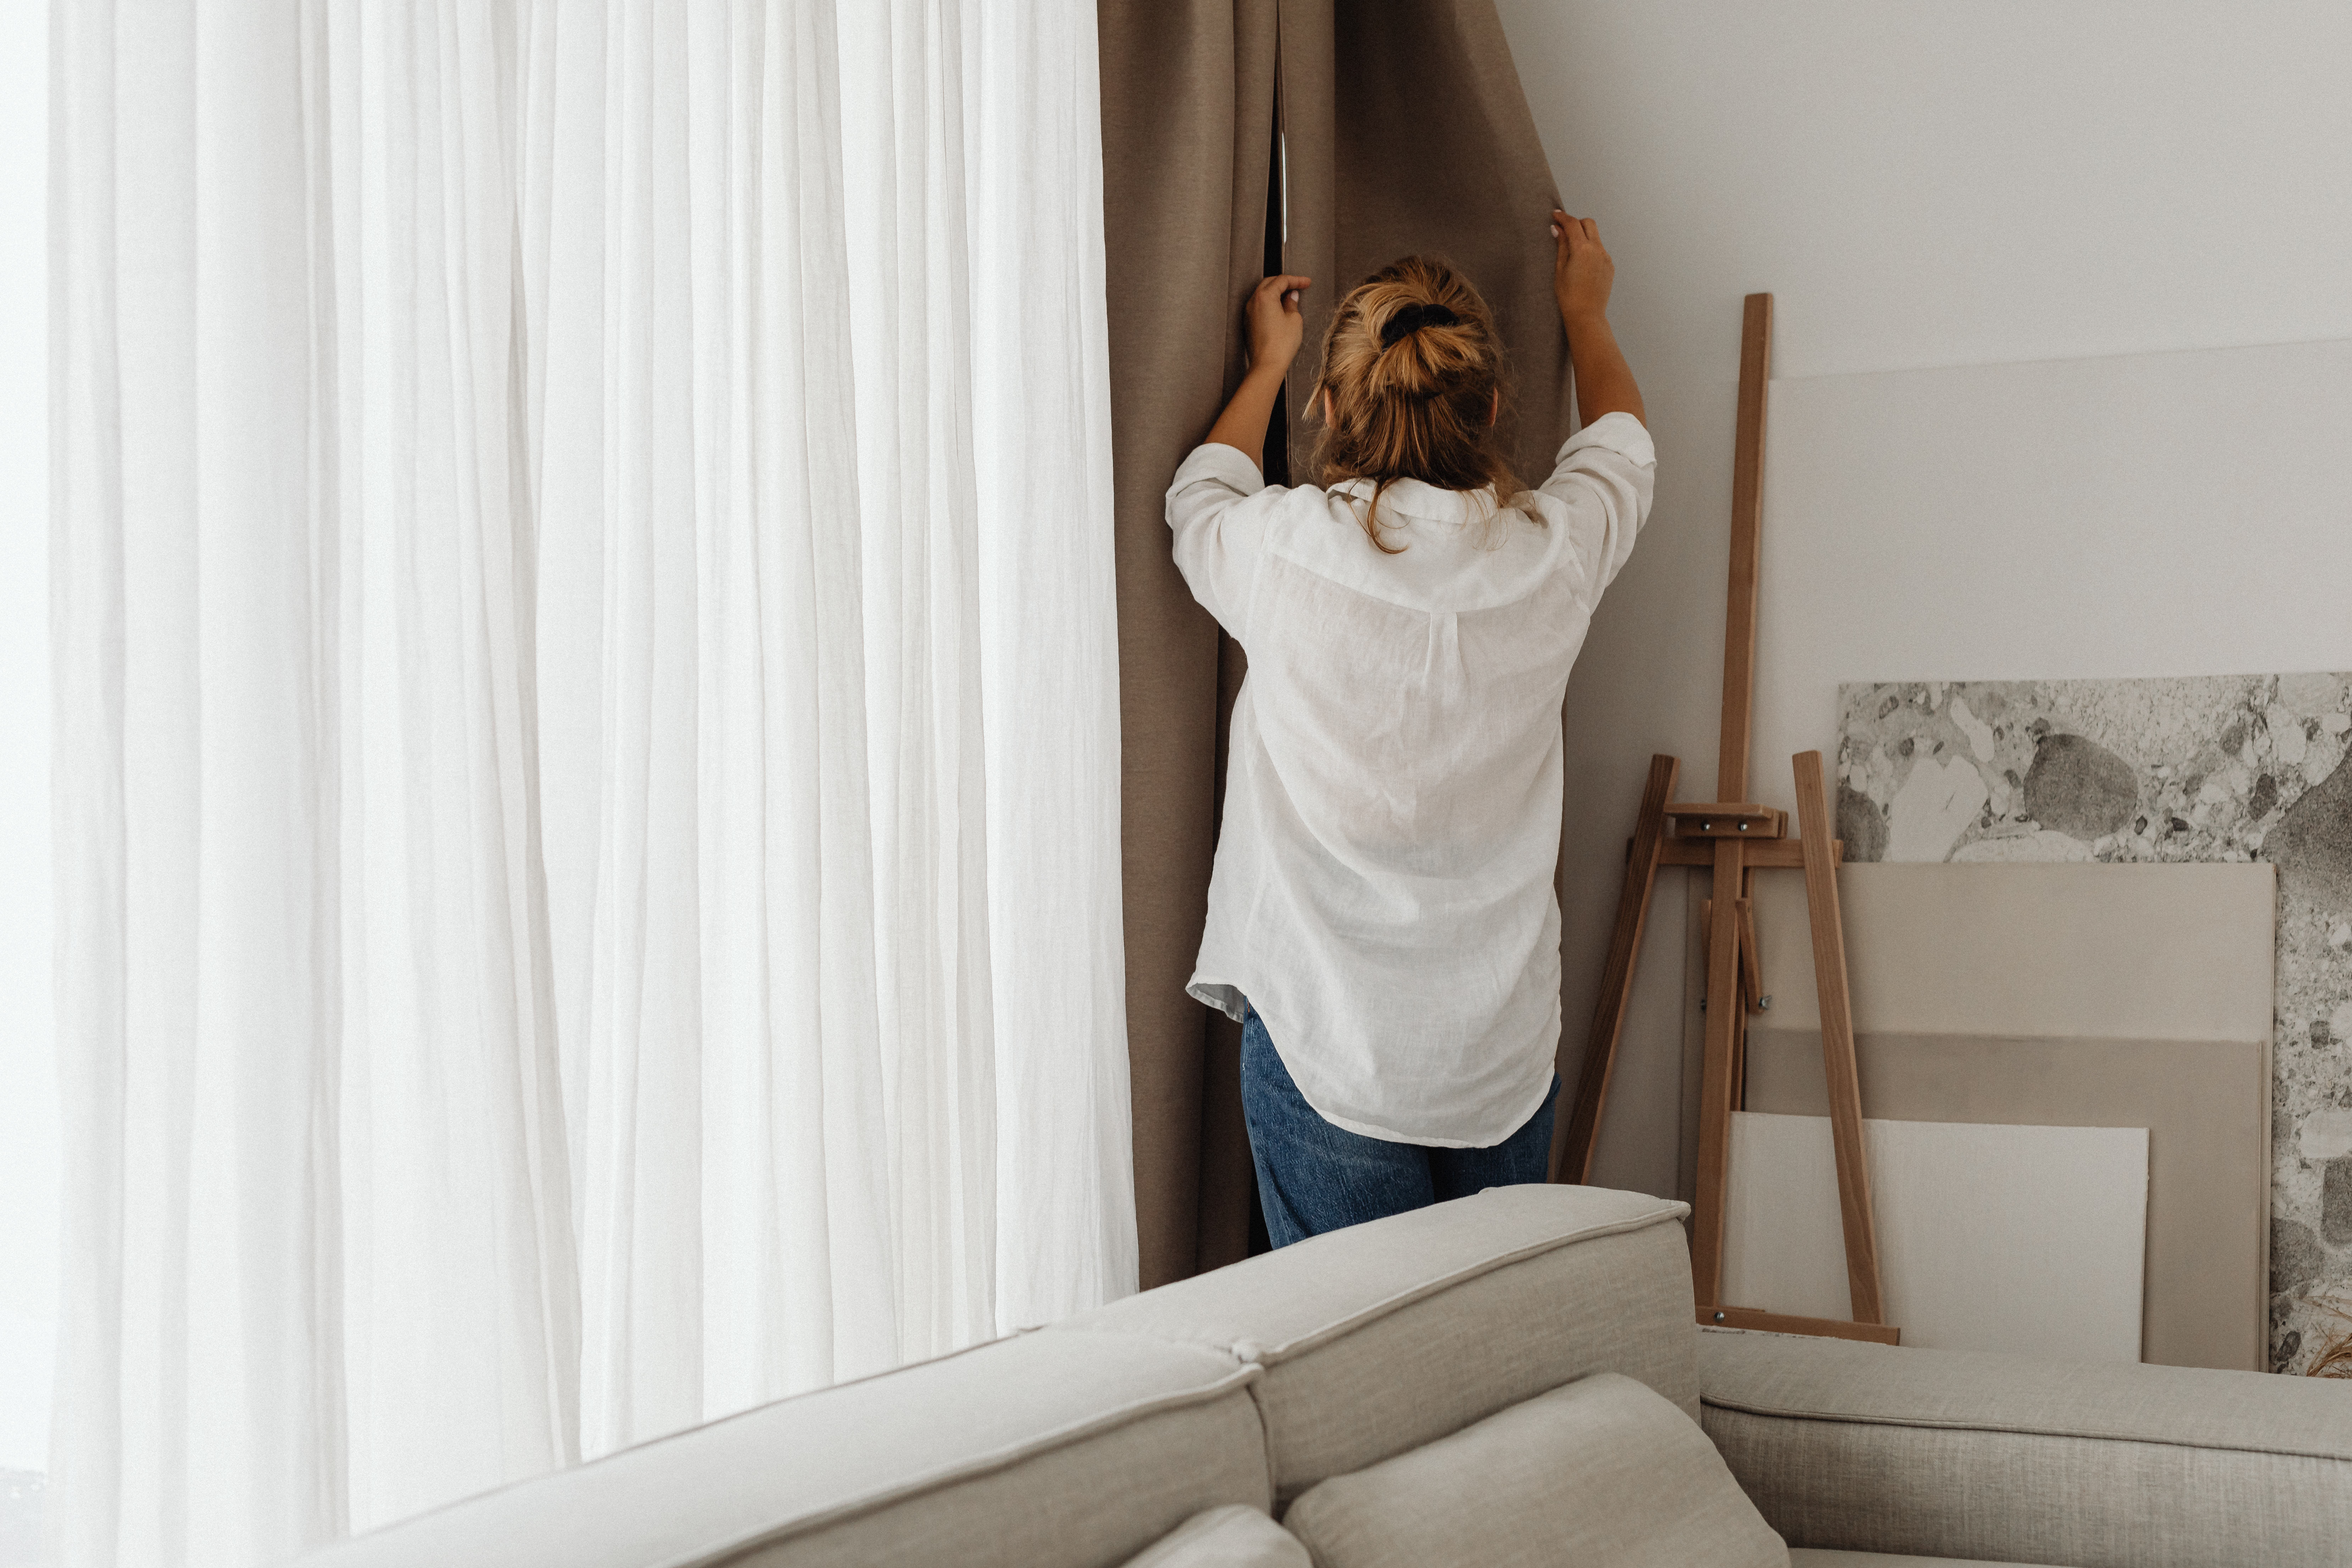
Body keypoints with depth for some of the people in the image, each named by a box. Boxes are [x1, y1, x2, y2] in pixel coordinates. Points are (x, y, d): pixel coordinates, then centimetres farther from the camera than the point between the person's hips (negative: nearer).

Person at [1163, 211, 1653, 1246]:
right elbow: (1620, 445, 21)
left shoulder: (1285, 551, -12)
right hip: (1506, 1054, 3)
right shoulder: (1550, 553, -5)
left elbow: (1198, 500, 15)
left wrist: (1267, 364, 31)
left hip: (1326, 1051, -3)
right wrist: (1586, 311, 39)